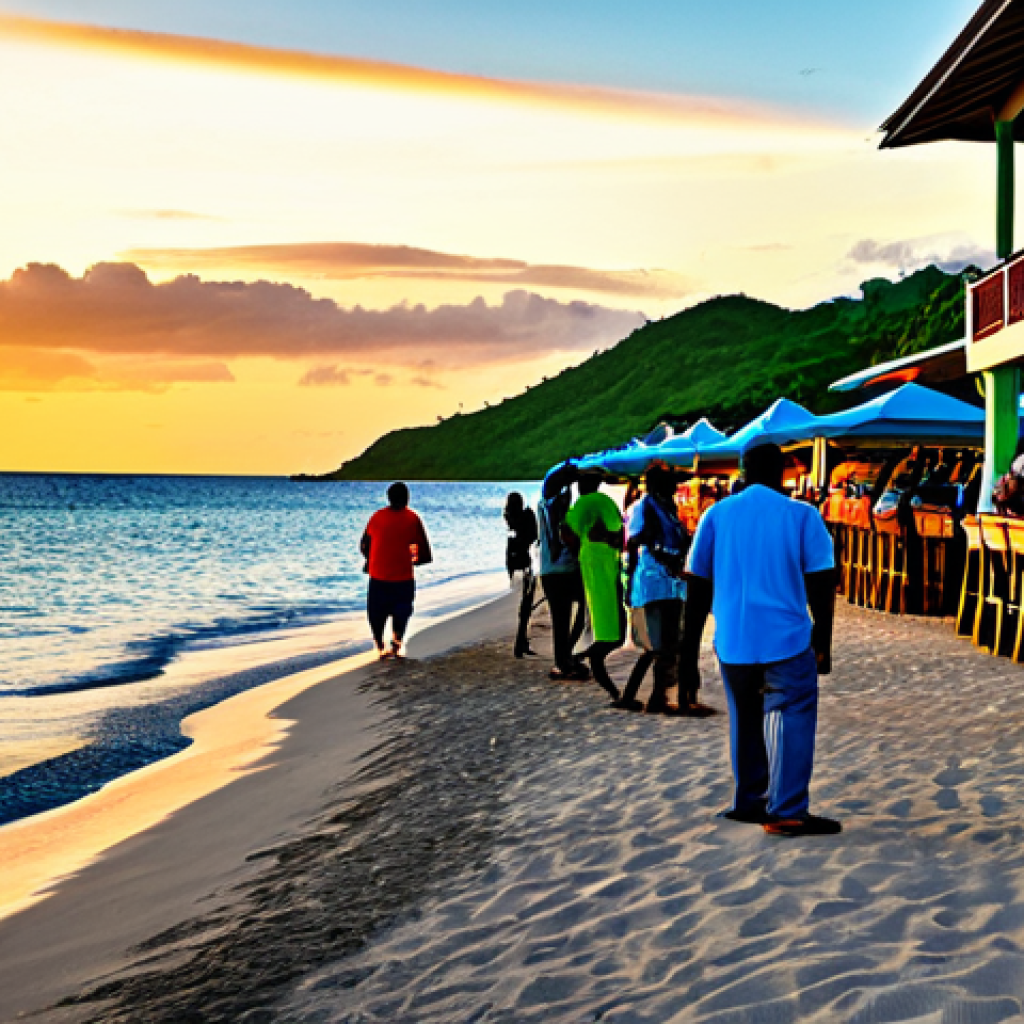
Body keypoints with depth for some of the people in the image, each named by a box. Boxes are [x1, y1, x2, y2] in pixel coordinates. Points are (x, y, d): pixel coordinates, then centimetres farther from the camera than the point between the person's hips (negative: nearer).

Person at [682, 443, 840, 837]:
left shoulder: (716, 515, 5)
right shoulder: (802, 515, -1)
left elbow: (697, 585, 5)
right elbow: (822, 583, -4)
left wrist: (690, 647, 10)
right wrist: (823, 642, 5)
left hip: (732, 642, 4)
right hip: (787, 641, -3)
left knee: (745, 722, 17)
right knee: (792, 720, 0)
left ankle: (749, 801, 24)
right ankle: (787, 812, -6)